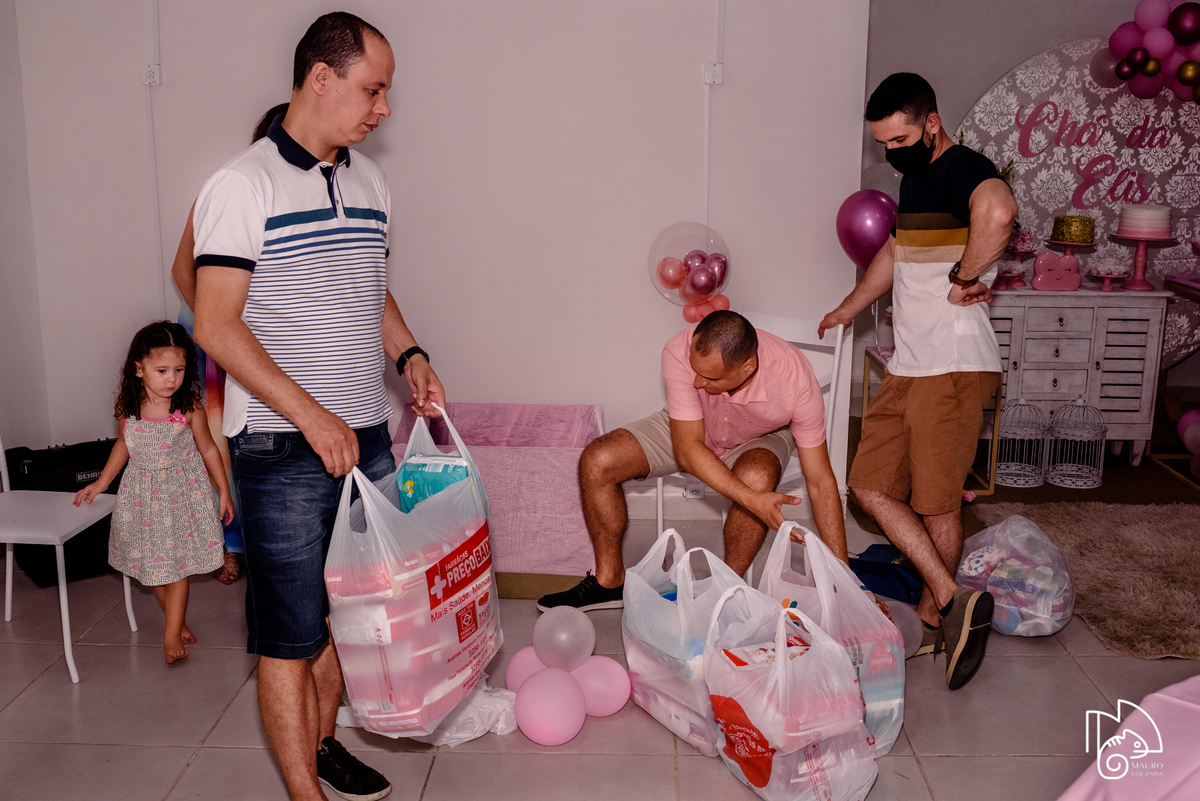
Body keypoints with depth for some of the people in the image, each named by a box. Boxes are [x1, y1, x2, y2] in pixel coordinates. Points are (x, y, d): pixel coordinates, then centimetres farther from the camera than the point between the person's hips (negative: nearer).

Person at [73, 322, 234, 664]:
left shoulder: (189, 408, -17)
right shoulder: (127, 407, -9)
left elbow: (208, 449, -3)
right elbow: (124, 444, 10)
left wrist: (224, 490, 1)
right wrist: (101, 483, 14)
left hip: (181, 491, -3)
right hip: (142, 492, 3)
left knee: (176, 563, 0)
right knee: (153, 563, 10)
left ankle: (172, 633, 10)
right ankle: (178, 621, 27)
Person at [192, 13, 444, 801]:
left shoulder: (371, 181, 11)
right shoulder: (244, 185, -10)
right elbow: (216, 325, -15)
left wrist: (409, 354, 4)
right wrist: (312, 416, -19)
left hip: (366, 438, 7)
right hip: (282, 448, -6)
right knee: (291, 633, 2)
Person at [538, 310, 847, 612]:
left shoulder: (796, 379, -35)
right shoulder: (681, 351, -35)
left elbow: (820, 480, -27)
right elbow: (687, 447, -33)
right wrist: (752, 500, -46)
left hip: (758, 440, -2)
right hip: (689, 431, 2)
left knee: (756, 478, -38)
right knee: (597, 461, -18)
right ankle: (610, 580, 1)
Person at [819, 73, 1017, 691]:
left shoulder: (964, 170, -13)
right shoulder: (914, 178, 18)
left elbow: (998, 213, -39)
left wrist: (963, 279, -24)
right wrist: (850, 308, 45)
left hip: (954, 366, -10)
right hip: (907, 364, 10)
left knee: (936, 504, -2)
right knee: (869, 485, 5)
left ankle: (932, 617, 13)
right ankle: (953, 601, 9)